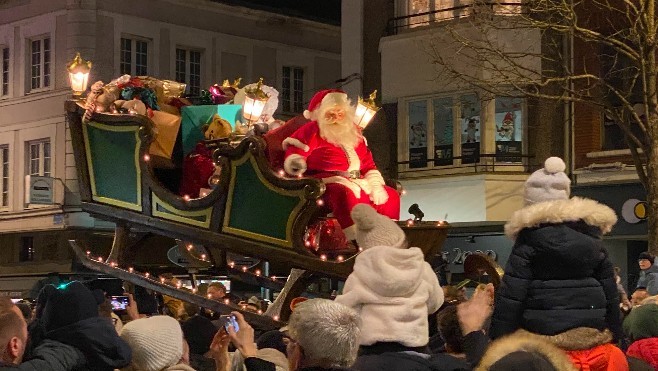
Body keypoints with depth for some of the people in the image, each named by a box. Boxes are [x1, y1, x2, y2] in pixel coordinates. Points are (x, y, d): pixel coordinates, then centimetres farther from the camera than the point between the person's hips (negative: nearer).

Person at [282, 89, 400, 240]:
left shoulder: (353, 133, 20)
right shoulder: (313, 131, 2)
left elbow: (368, 163, 20)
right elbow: (294, 153, -7)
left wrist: (375, 185, 7)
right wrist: (294, 162, -31)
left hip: (357, 182, 7)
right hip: (328, 183, -7)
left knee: (391, 196, 0)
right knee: (346, 195, -39)